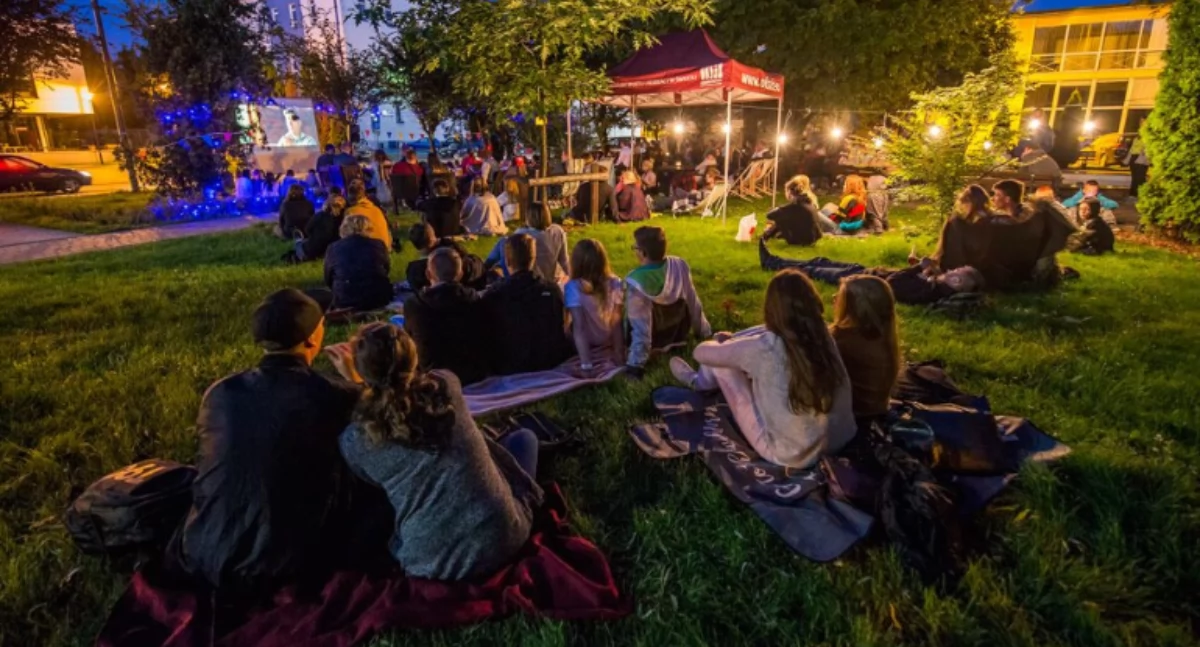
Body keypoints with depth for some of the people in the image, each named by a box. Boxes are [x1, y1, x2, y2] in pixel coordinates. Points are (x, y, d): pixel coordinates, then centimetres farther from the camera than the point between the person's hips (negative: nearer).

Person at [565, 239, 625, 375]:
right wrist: (620, 353, -3)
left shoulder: (573, 287, -18)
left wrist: (586, 364, -24)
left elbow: (579, 327, -22)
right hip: (610, 347, 4)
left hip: (585, 348, -3)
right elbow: (618, 322, -8)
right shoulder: (614, 284, -8)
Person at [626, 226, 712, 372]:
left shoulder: (635, 282, -32)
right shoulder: (679, 265, -18)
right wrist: (704, 332, 8)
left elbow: (639, 327, -30)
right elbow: (693, 302, -7)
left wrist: (635, 364, -24)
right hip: (678, 334, 2)